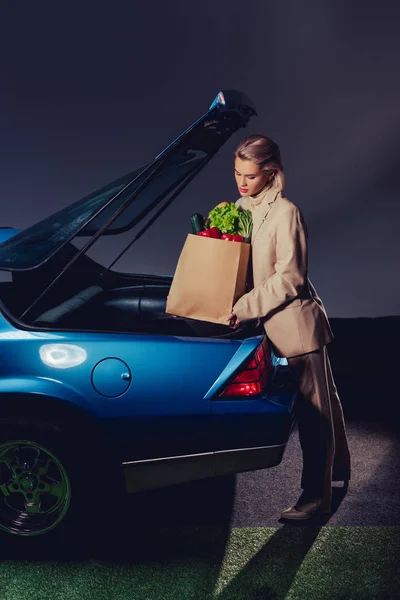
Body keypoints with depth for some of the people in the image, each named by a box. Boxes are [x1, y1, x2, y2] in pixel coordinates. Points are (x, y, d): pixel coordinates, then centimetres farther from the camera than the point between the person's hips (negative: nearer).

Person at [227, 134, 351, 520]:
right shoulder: (241, 208, 7)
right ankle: (337, 468, 40)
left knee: (313, 408, 2)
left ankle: (316, 496, 11)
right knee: (320, 402, 22)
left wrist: (244, 308, -19)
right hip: (271, 325, 8)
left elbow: (289, 279, -19)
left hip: (296, 324, -8)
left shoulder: (285, 213, -17)